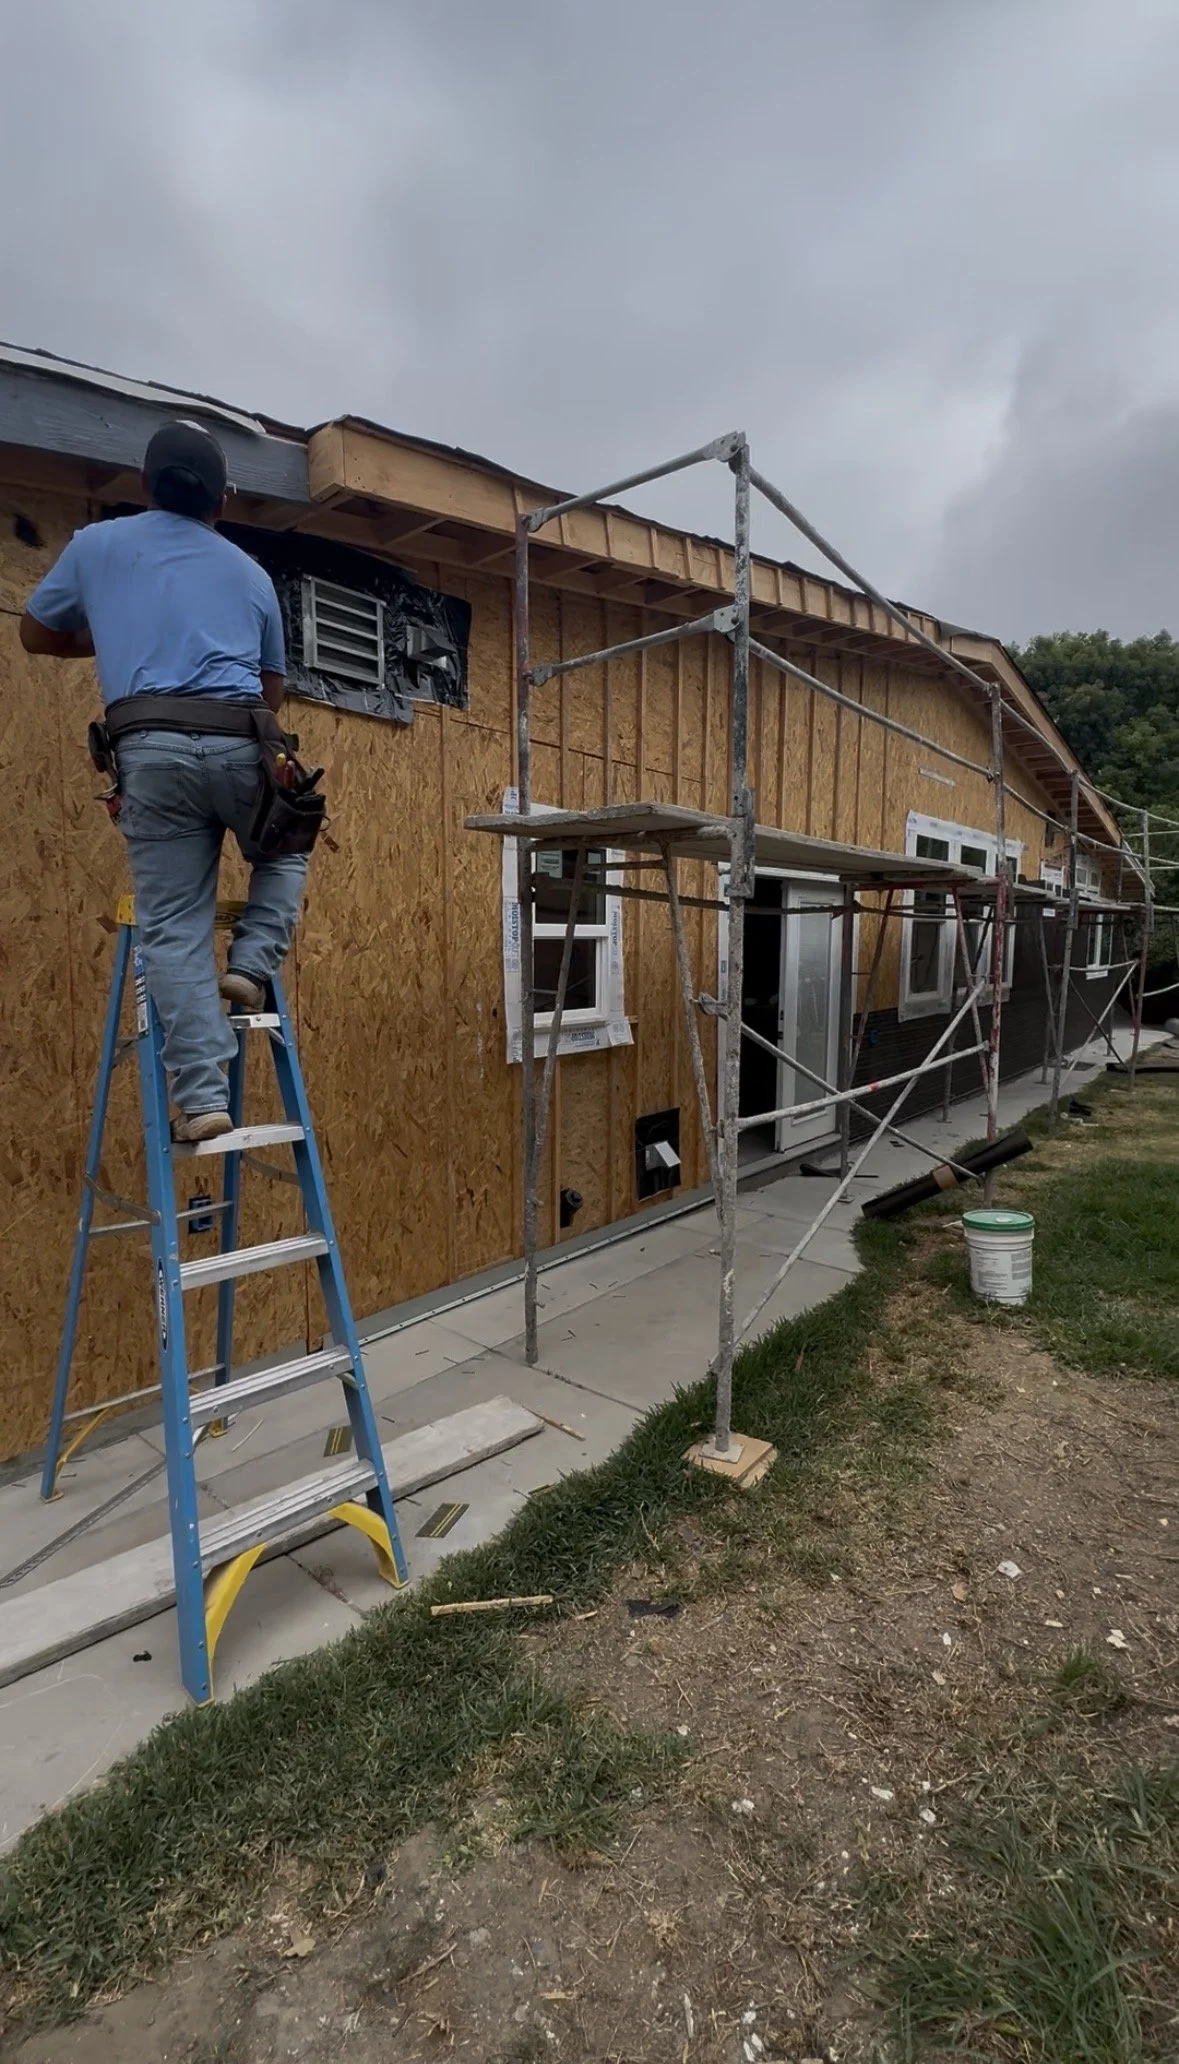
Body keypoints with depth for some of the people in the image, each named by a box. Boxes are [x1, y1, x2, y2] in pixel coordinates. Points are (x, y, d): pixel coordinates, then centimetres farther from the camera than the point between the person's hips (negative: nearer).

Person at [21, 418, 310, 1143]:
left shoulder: (96, 544, 19)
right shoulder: (250, 572, 22)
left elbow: (36, 634, 31)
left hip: (151, 747, 0)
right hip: (239, 743, 1)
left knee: (175, 928, -2)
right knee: (285, 855, 29)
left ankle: (203, 1096, -9)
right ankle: (252, 965, 6)